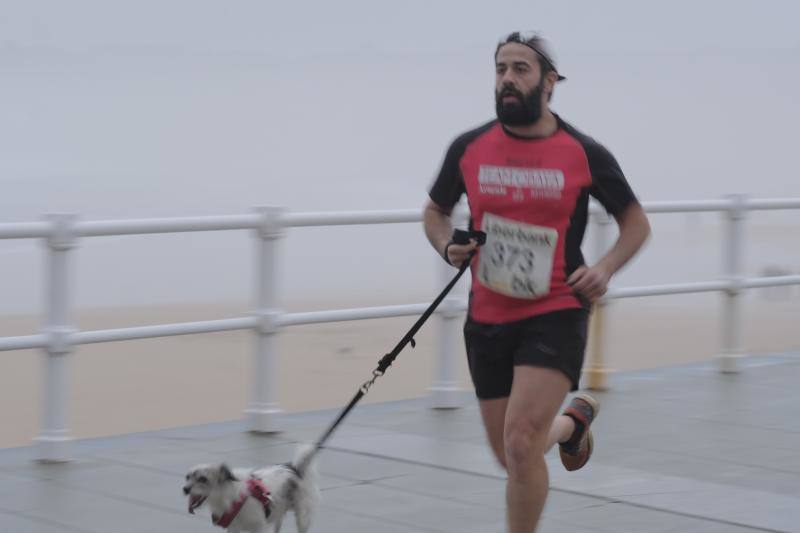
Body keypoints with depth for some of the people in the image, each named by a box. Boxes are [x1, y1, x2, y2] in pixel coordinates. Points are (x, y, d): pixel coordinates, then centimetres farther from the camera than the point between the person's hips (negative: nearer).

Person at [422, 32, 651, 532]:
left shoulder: (585, 153, -6)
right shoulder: (469, 148, 0)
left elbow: (636, 223, 7)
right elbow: (436, 212, 17)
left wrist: (605, 268, -11)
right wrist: (447, 246, -5)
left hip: (556, 315, -4)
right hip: (488, 318, 4)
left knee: (520, 440, -21)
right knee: (511, 456, 12)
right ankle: (573, 421, 46)